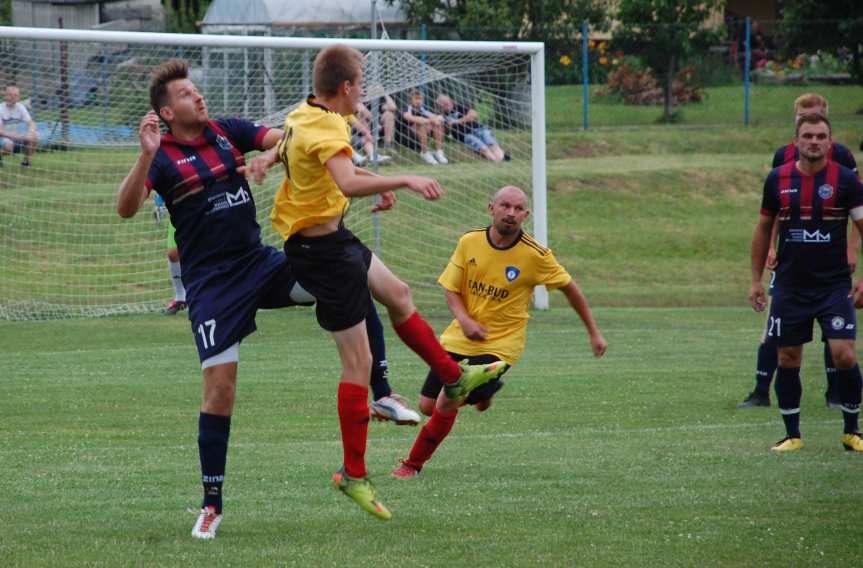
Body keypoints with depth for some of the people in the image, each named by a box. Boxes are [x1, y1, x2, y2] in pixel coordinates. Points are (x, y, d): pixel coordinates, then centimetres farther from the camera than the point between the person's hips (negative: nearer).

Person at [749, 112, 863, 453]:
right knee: (788, 360, 4)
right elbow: (764, 229, 13)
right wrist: (756, 280, 12)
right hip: (790, 286, 2)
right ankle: (792, 435, 17)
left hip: (834, 285, -2)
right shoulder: (778, 179, 2)